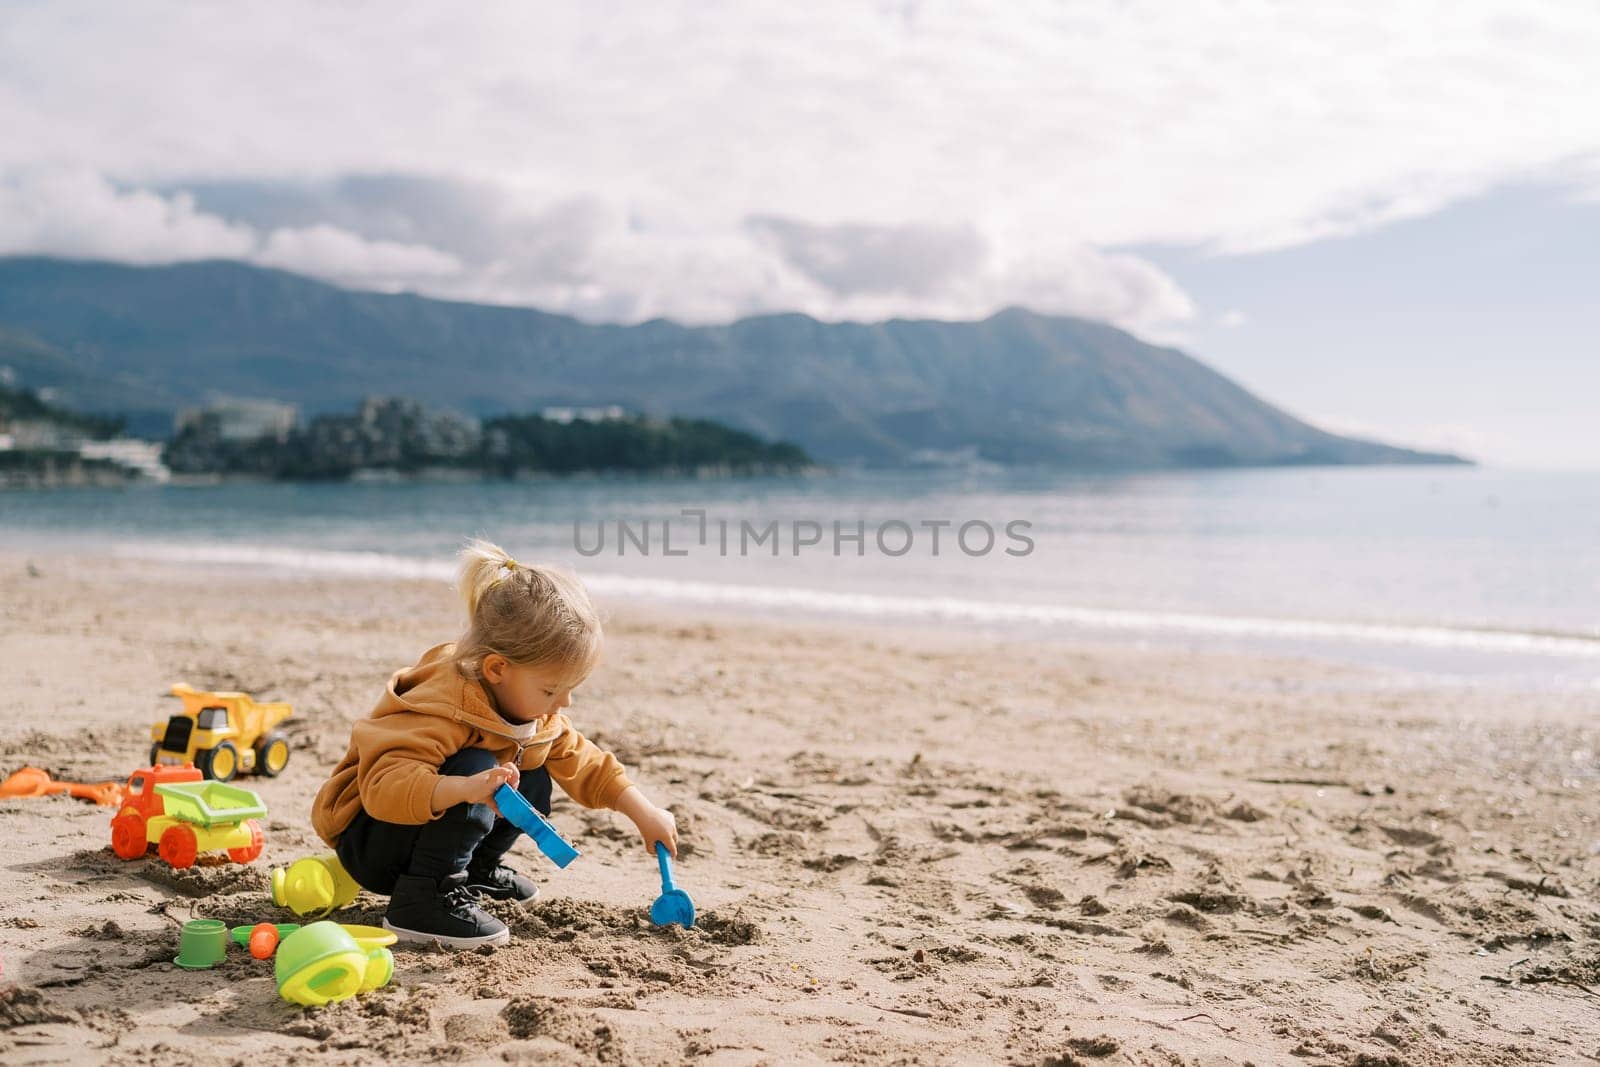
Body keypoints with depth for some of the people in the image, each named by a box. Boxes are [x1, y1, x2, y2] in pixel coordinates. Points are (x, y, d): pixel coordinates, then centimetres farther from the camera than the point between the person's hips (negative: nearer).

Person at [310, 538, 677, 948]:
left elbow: (585, 764, 9)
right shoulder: (444, 710, -33)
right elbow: (384, 783, -44)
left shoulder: (539, 714, -3)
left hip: (426, 823, 9)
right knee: (475, 767, -32)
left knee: (533, 783, 1)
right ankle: (423, 899, -27)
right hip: (367, 842, -9)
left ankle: (477, 870, 17)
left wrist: (645, 814, 3)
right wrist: (465, 788, -59)